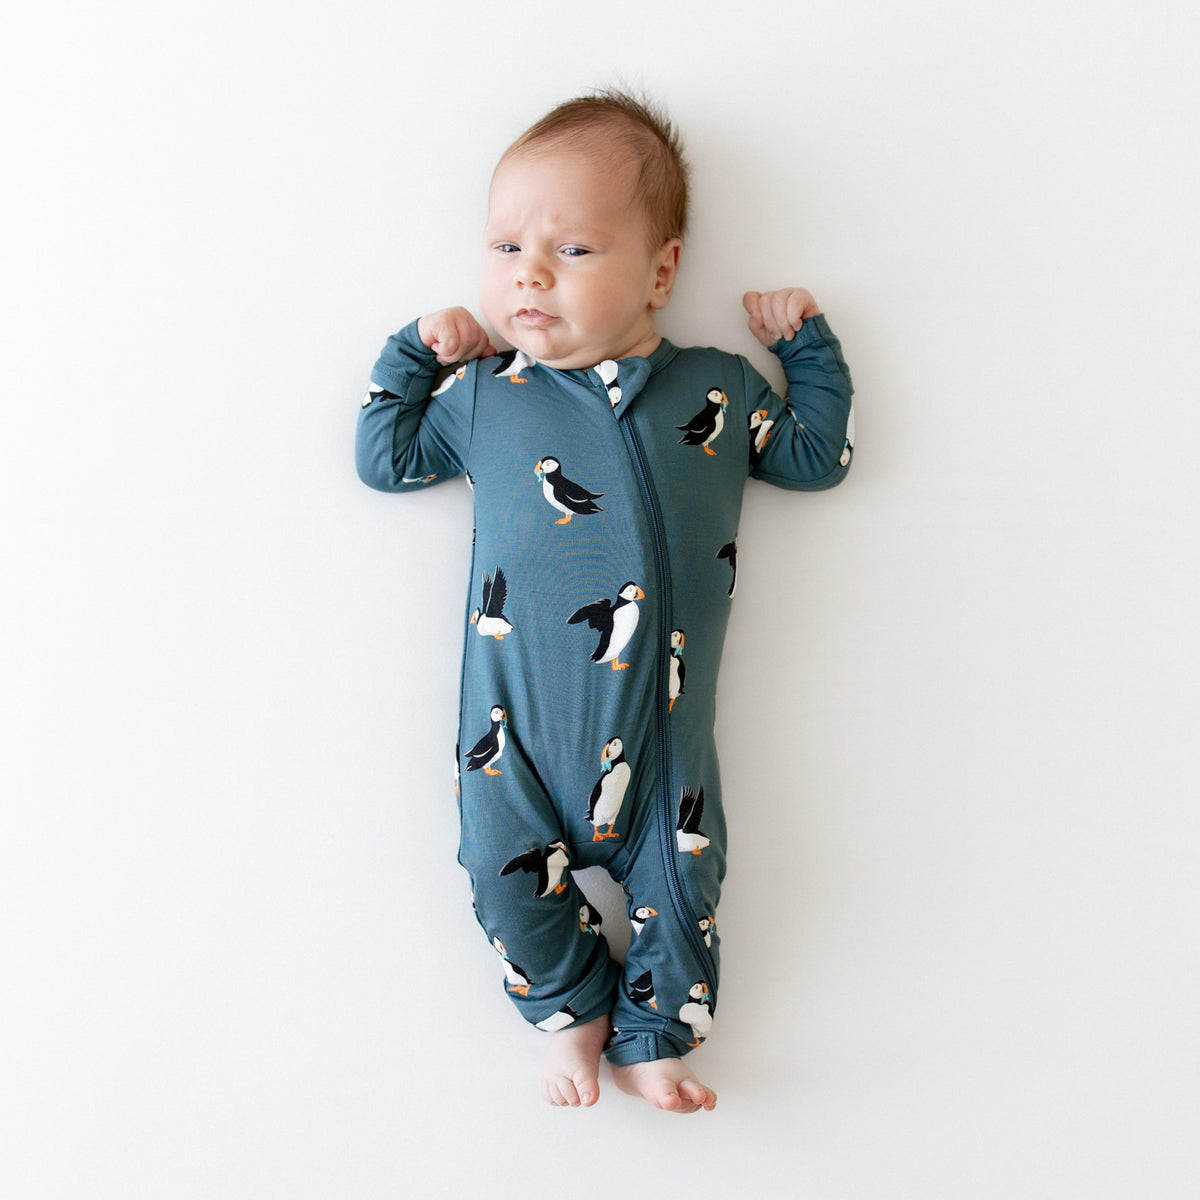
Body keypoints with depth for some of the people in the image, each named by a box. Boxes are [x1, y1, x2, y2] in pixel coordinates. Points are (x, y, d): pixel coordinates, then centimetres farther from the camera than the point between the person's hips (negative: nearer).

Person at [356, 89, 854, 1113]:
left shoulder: (717, 391, 2)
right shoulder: (483, 395, 1)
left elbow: (817, 454, 14)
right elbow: (386, 458, 13)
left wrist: (805, 341, 9)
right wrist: (415, 354, 4)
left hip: (661, 717, 1)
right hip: (521, 715, 0)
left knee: (679, 875, 7)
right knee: (509, 867, 2)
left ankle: (652, 1036, 34)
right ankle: (571, 1010, 32)